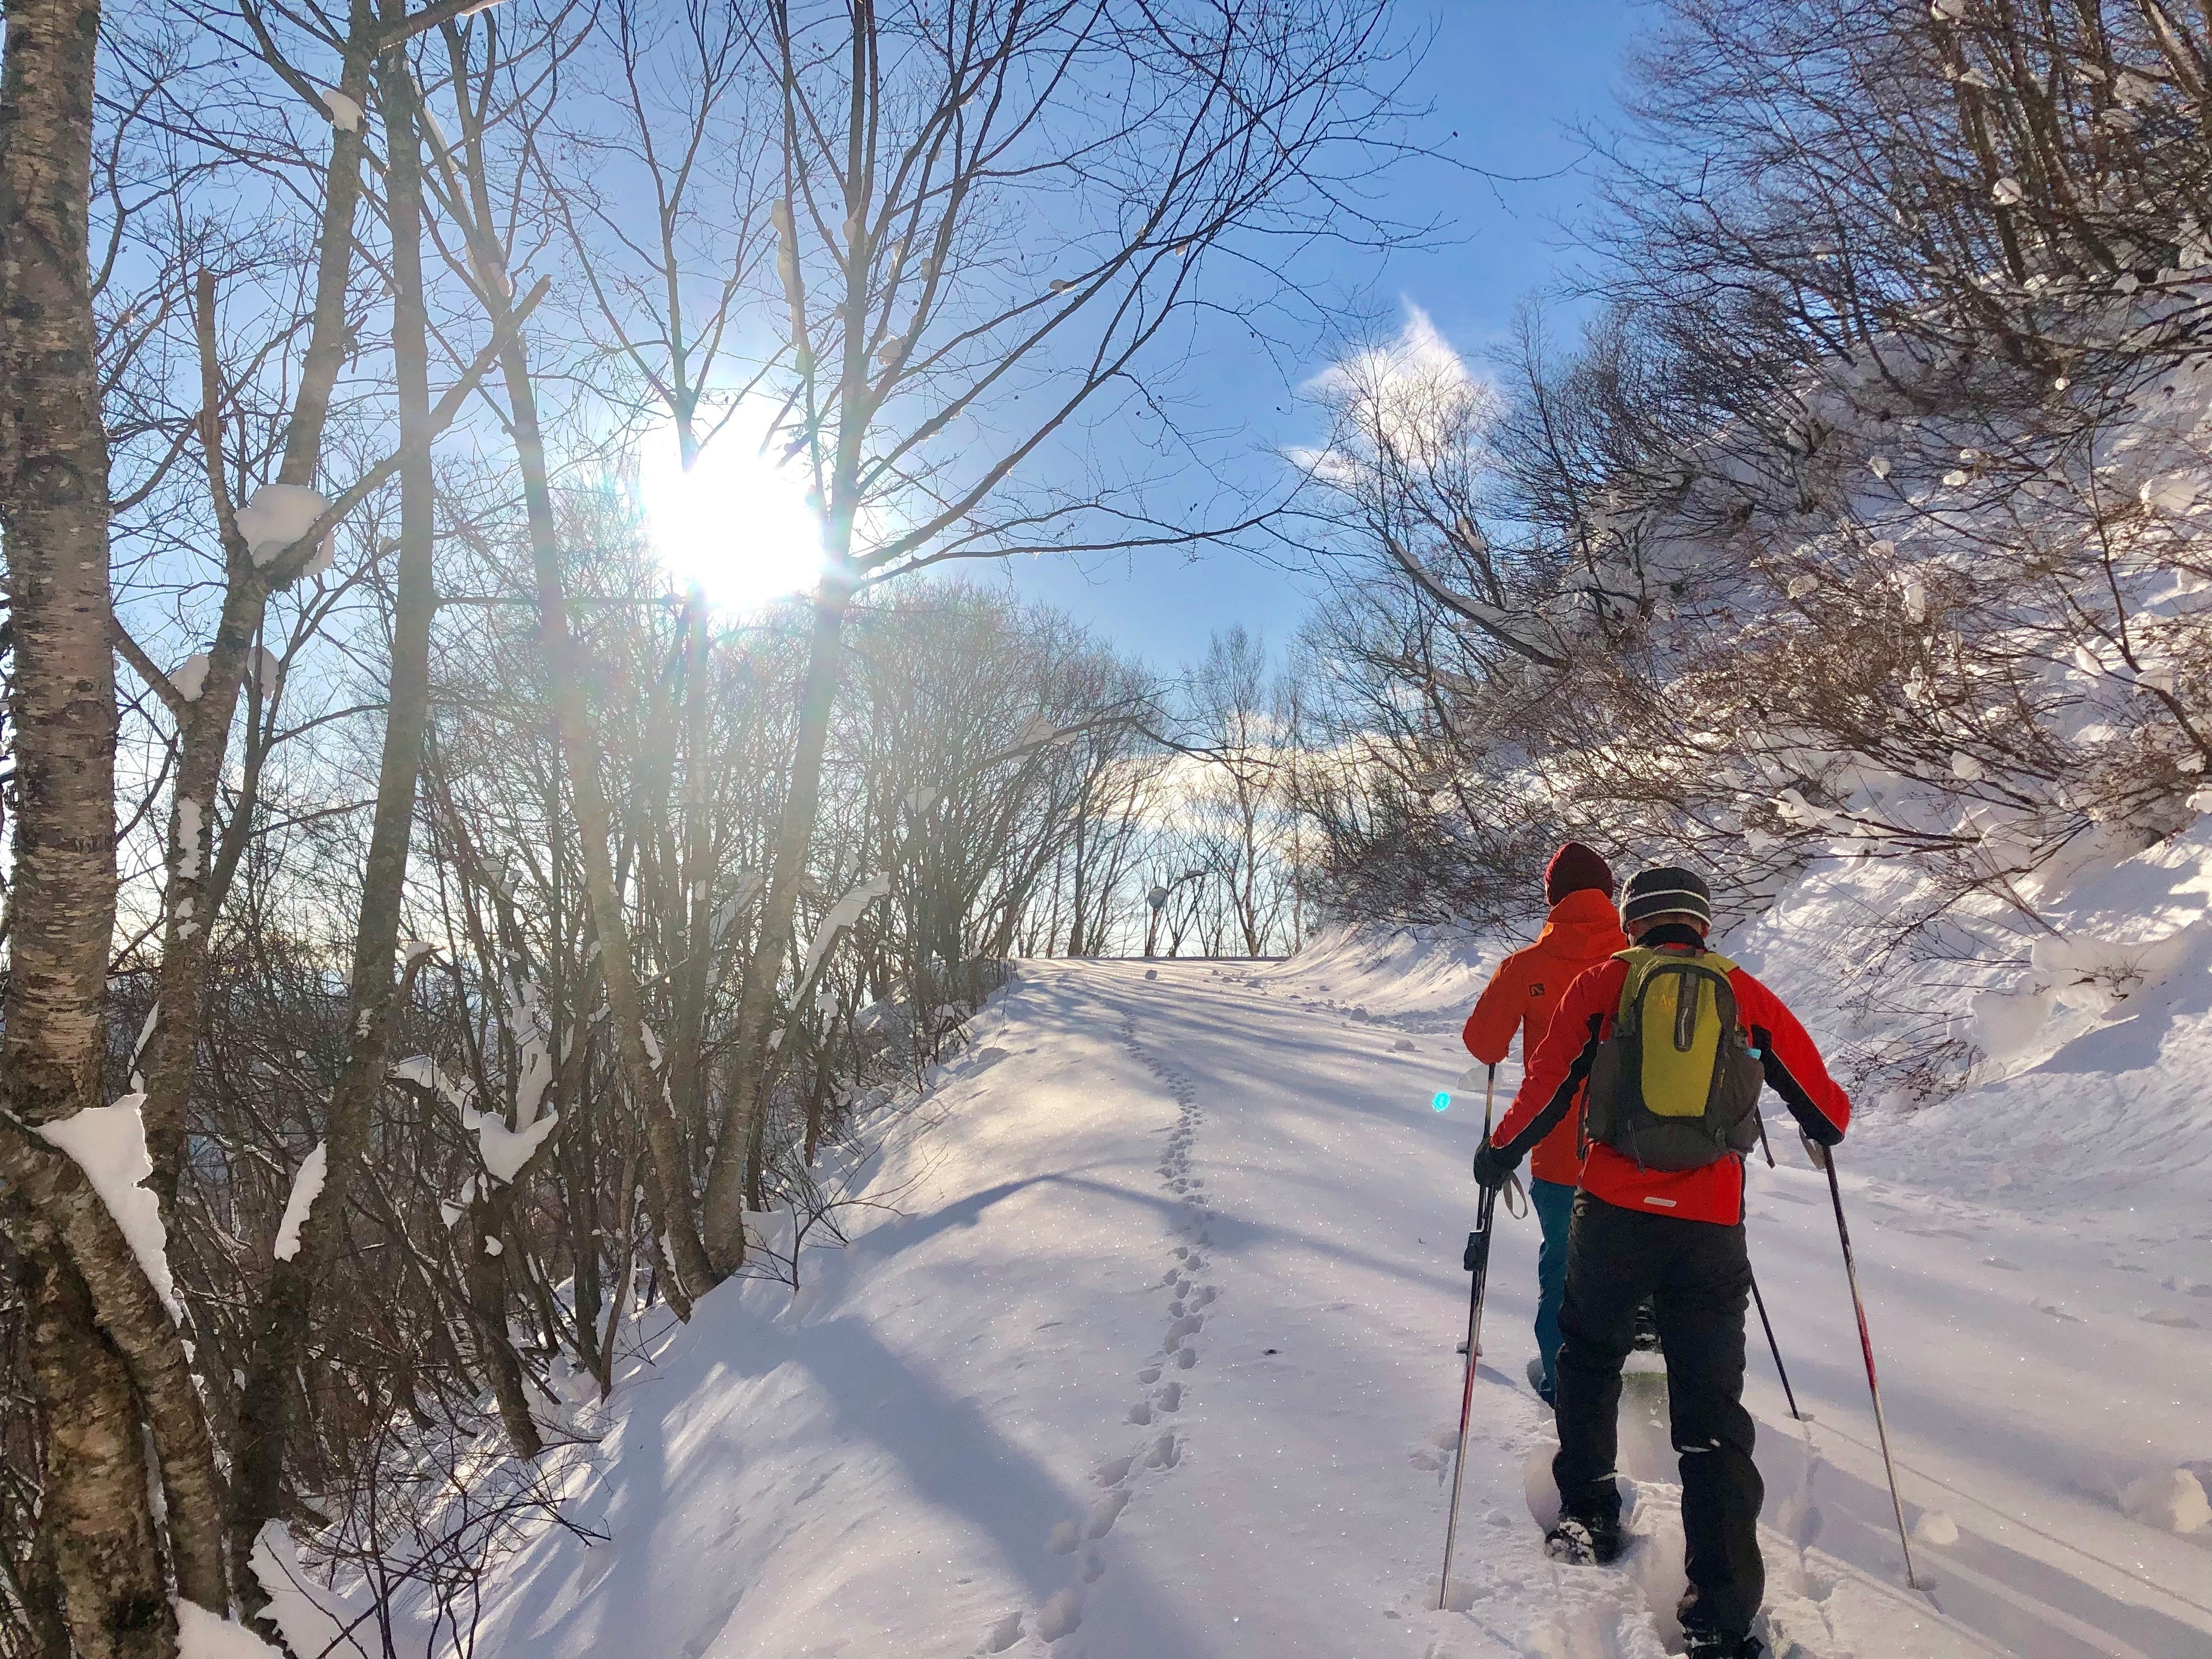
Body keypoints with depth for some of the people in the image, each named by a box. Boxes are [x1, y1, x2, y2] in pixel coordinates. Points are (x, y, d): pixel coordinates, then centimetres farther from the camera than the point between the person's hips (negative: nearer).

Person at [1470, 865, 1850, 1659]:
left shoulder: (1602, 982, 4)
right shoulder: (1748, 995, 8)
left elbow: (1545, 1090, -1)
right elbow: (1827, 1110, 11)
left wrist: (1499, 1155, 16)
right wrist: (1824, 1128, 35)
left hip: (1613, 1213, -1)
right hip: (1712, 1229, 1)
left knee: (1588, 1353, 26)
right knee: (1713, 1416, 7)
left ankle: (1586, 1512, 28)